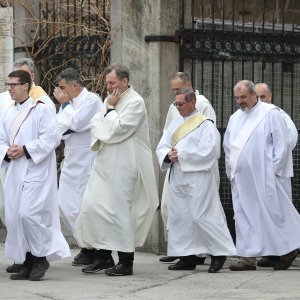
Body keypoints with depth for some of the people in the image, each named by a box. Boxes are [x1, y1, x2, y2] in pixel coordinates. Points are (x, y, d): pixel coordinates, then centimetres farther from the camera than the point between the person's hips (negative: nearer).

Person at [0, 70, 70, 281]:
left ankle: (41, 257, 1)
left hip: (36, 171, -7)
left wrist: (25, 150, -17)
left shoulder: (41, 110, -6)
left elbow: (52, 137, -14)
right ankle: (28, 263, 13)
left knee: (29, 214, -16)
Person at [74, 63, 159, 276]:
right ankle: (103, 256, 12)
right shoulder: (110, 101, 16)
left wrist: (110, 109, -6)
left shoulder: (135, 102, -10)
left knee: (120, 210, -5)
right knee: (93, 206, 4)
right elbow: (96, 124, 15)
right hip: (104, 164, 8)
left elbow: (116, 129, -17)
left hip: (122, 166, -8)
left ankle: (126, 262, 3)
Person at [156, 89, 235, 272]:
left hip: (197, 178, -7)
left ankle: (219, 253, 3)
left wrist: (181, 155, -16)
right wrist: (168, 154, -10)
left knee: (202, 216, -9)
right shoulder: (176, 124, 16)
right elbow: (162, 146, 13)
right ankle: (187, 258, 12)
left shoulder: (205, 124, -5)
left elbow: (208, 150, -17)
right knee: (179, 216, 6)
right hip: (178, 178, 7)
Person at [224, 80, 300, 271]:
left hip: (265, 178, -6)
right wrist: (231, 172, 11)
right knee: (245, 215, 4)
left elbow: (282, 144, -8)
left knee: (273, 213, -3)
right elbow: (228, 147, 21)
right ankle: (248, 257, 6)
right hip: (242, 180, 6)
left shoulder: (270, 114, -5)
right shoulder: (235, 118, 14)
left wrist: (273, 171, -12)